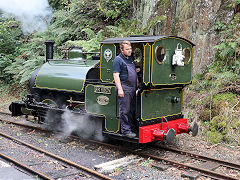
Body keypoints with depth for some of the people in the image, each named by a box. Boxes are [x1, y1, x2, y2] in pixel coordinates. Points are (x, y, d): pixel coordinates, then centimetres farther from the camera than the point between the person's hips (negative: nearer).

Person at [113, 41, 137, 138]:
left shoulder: (131, 58, 16)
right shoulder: (117, 60, -9)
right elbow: (116, 75, -15)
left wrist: (136, 85, 21)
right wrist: (119, 89, -21)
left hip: (132, 88, 8)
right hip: (124, 88, -8)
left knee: (132, 110, 14)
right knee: (125, 111, -2)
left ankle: (132, 127, 25)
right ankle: (125, 130, 5)